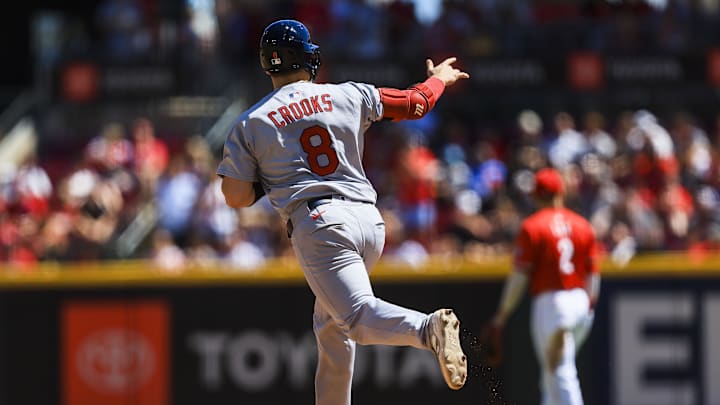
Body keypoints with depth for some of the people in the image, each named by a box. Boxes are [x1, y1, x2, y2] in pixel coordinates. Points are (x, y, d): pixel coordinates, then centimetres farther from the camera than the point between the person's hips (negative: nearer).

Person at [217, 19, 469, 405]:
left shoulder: (250, 123, 7)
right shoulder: (349, 96, 11)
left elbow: (236, 197, 5)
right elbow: (416, 103, 21)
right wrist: (440, 78, 43)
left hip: (319, 225, -5)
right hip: (369, 220, 5)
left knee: (358, 315, -19)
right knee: (331, 323, 23)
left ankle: (428, 328, -47)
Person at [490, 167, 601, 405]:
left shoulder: (532, 226, -6)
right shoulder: (582, 225, 9)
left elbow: (519, 277, -9)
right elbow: (593, 274, 10)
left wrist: (502, 314, -2)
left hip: (549, 303, -6)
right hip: (580, 302, 6)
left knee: (560, 374, -9)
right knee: (554, 370, 20)